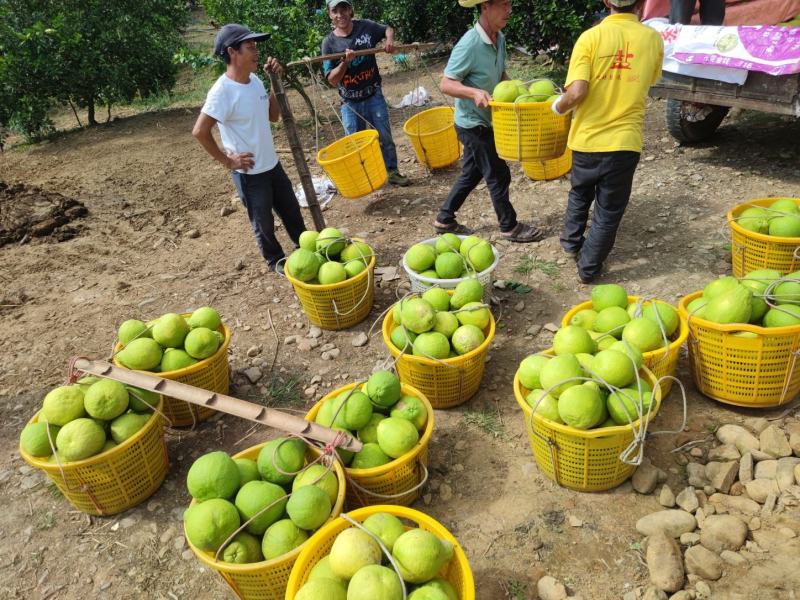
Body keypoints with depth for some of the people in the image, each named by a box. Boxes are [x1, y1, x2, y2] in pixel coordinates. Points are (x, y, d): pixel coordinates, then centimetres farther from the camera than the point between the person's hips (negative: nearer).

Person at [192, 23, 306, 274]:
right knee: (263, 223, 12)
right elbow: (199, 131, -26)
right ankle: (276, 261, 35)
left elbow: (273, 115, 11)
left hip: (272, 164, 7)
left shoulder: (254, 81, 0)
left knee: (292, 211, 21)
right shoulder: (222, 91, -23)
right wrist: (227, 161, -18)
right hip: (249, 174, -7)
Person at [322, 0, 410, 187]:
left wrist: (389, 40, -7)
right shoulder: (329, 42, -8)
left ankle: (392, 172, 21)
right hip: (350, 102, -1)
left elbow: (387, 29, 15)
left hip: (374, 95, 1)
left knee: (385, 137, 6)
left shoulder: (365, 26, -5)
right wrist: (345, 62, -26)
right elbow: (332, 80, -11)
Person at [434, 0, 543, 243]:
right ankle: (509, 227, 19)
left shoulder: (499, 38, 3)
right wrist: (474, 92, -37)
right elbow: (445, 84, -22)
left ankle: (444, 219, 28)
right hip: (472, 123, -8)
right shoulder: (469, 44, -23)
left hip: (484, 121, 8)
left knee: (471, 173, 16)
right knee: (498, 176, 2)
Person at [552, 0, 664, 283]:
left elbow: (577, 92, -19)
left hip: (587, 138, 0)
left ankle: (571, 243, 42)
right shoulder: (653, 39, -1)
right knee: (609, 209, 12)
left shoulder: (591, 37, -10)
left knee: (580, 193, 26)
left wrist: (558, 106, -1)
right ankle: (588, 268, 21)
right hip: (625, 141, 0)